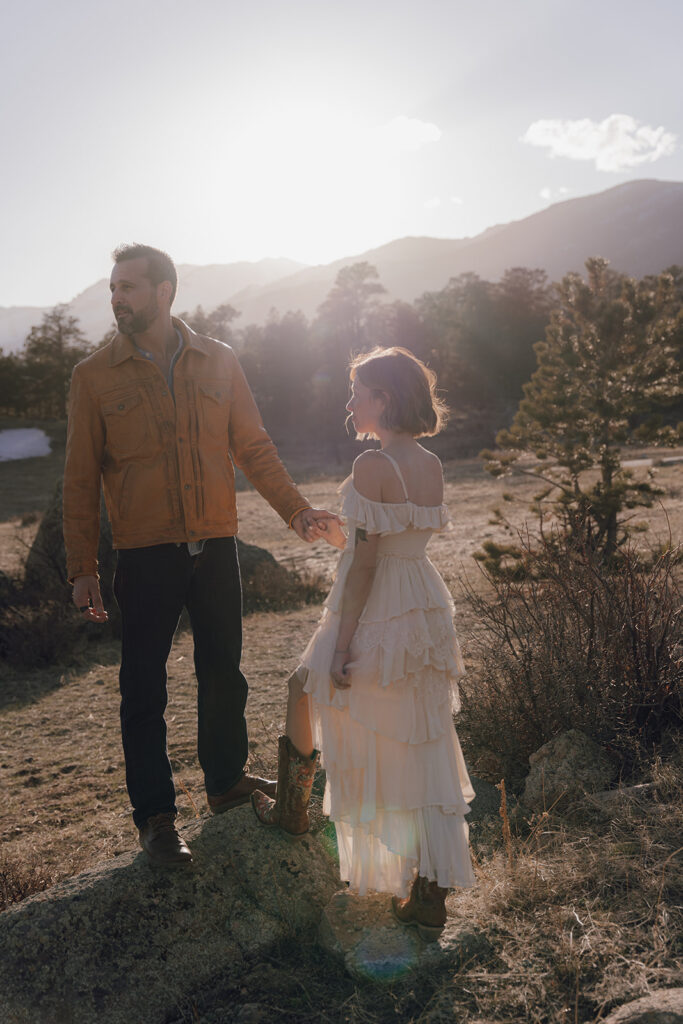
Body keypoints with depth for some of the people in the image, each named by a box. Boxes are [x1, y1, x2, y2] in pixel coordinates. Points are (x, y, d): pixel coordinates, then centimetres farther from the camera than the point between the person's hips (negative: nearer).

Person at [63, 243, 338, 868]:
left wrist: (296, 510, -1)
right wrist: (82, 569, -3)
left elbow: (253, 446, 9)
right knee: (145, 688, 4)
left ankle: (226, 780, 34)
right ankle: (155, 814, 18)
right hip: (145, 557, -2)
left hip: (216, 547, 2)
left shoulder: (219, 362, 4)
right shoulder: (94, 377, 0)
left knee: (223, 673, 14)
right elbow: (81, 478, 0)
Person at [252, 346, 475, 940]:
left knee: (305, 689, 21)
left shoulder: (373, 465, -17)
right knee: (424, 747, 10)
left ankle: (290, 810, 42)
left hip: (376, 615, -7)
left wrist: (342, 642, -16)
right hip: (427, 614, 7)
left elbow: (366, 560, -19)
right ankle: (430, 901, 17)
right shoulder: (430, 465, 6)